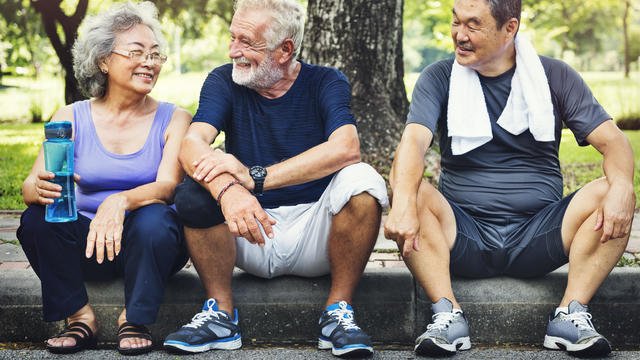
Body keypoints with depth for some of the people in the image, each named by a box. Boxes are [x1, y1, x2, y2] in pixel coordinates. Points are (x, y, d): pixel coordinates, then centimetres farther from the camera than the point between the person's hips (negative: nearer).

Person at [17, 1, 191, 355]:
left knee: (154, 218, -34)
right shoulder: (72, 118, 2)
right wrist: (40, 189, -34)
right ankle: (79, 317, -12)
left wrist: (121, 201, -39)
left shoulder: (173, 119, -1)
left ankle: (134, 320, -14)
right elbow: (30, 185, -7)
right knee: (36, 219, -25)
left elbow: (167, 186, -16)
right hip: (87, 246, 2)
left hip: (148, 245, -1)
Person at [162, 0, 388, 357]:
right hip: (251, 237, 1)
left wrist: (254, 177, -35)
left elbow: (346, 149, -26)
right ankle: (220, 313, -12)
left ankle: (339, 310, -16)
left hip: (314, 230, -1)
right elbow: (192, 143, -18)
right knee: (194, 191, -24)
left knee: (361, 179, -28)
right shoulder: (224, 81, 1)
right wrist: (226, 188, -42)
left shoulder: (326, 83, -4)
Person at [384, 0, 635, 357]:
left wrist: (622, 186, -27)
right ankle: (448, 314, -30)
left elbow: (613, 140, -3)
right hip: (463, 235, 0)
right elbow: (414, 141, -16)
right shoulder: (439, 79, 2)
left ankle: (571, 314, -23)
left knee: (608, 194, -23)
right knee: (413, 191, -28)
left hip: (538, 235, 1)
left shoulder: (555, 76, 5)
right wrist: (404, 203, -37)